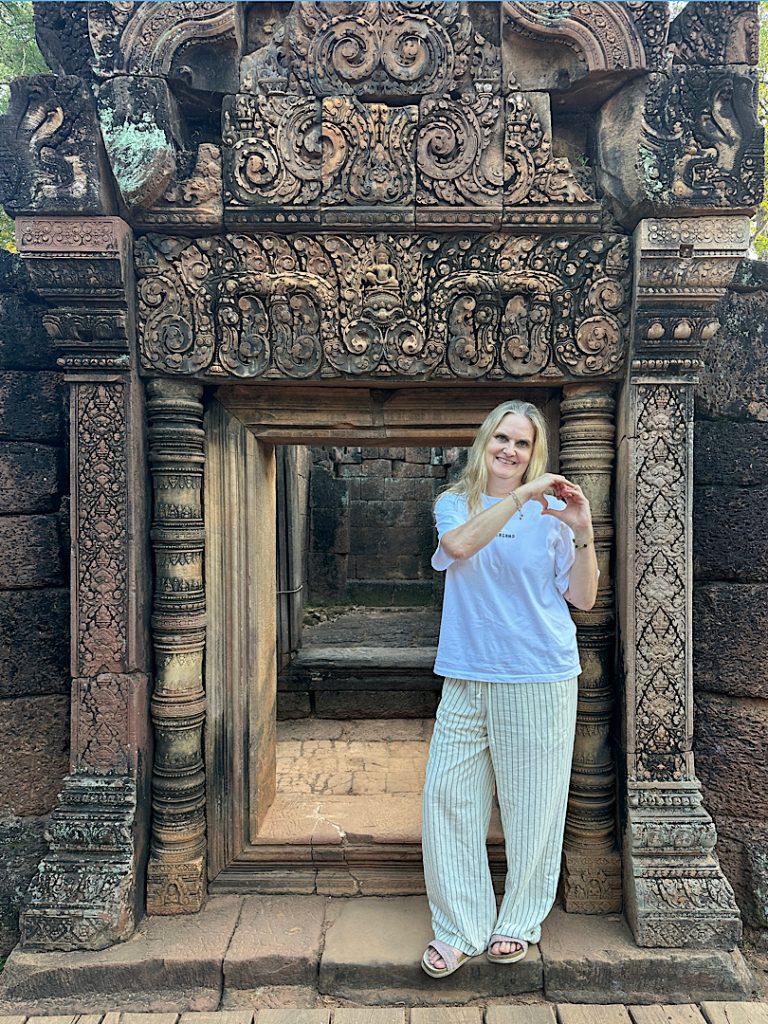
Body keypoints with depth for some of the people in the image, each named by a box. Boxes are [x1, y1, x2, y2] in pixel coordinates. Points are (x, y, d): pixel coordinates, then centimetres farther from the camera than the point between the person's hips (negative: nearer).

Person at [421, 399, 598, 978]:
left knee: (530, 807, 10)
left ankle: (521, 922, 32)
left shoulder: (552, 512, 2)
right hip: (467, 677, 2)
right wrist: (522, 496, -21)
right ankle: (460, 930, 23)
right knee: (447, 797, 4)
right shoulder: (454, 503, 6)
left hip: (540, 680, -1)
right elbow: (459, 544, -18)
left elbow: (583, 598, 1)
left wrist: (583, 532, -12)